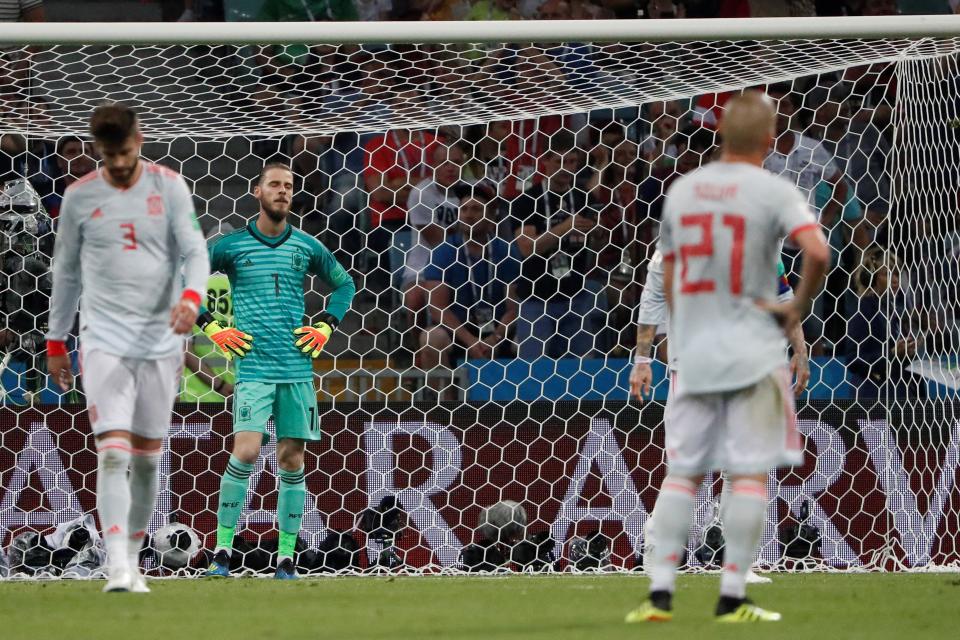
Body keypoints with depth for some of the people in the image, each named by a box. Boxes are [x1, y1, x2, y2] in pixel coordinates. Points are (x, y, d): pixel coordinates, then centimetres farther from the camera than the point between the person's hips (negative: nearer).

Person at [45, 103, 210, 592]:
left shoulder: (169, 186, 1)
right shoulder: (79, 196, 2)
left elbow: (194, 251, -4)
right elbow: (66, 270, 12)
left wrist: (190, 298, -25)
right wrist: (55, 341, 14)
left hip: (160, 339, 1)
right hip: (104, 340, -1)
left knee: (147, 458, 8)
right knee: (113, 452, -15)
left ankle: (133, 558, 22)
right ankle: (117, 566, -19)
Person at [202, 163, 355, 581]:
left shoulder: (307, 247, 9)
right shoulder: (232, 246, 2)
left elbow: (344, 284, 24)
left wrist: (326, 327, 11)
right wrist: (211, 328, 1)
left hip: (297, 368, 3)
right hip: (253, 366, -3)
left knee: (292, 460, 3)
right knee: (246, 451, -17)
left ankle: (286, 558, 9)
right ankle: (222, 552, -9)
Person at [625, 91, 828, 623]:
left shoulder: (682, 189, 9)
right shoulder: (773, 191, -8)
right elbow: (816, 251, -23)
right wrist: (798, 307, -7)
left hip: (693, 355, 5)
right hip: (752, 353, -5)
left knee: (681, 472, 8)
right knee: (749, 472, -1)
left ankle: (660, 592, 3)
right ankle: (732, 596, -5)